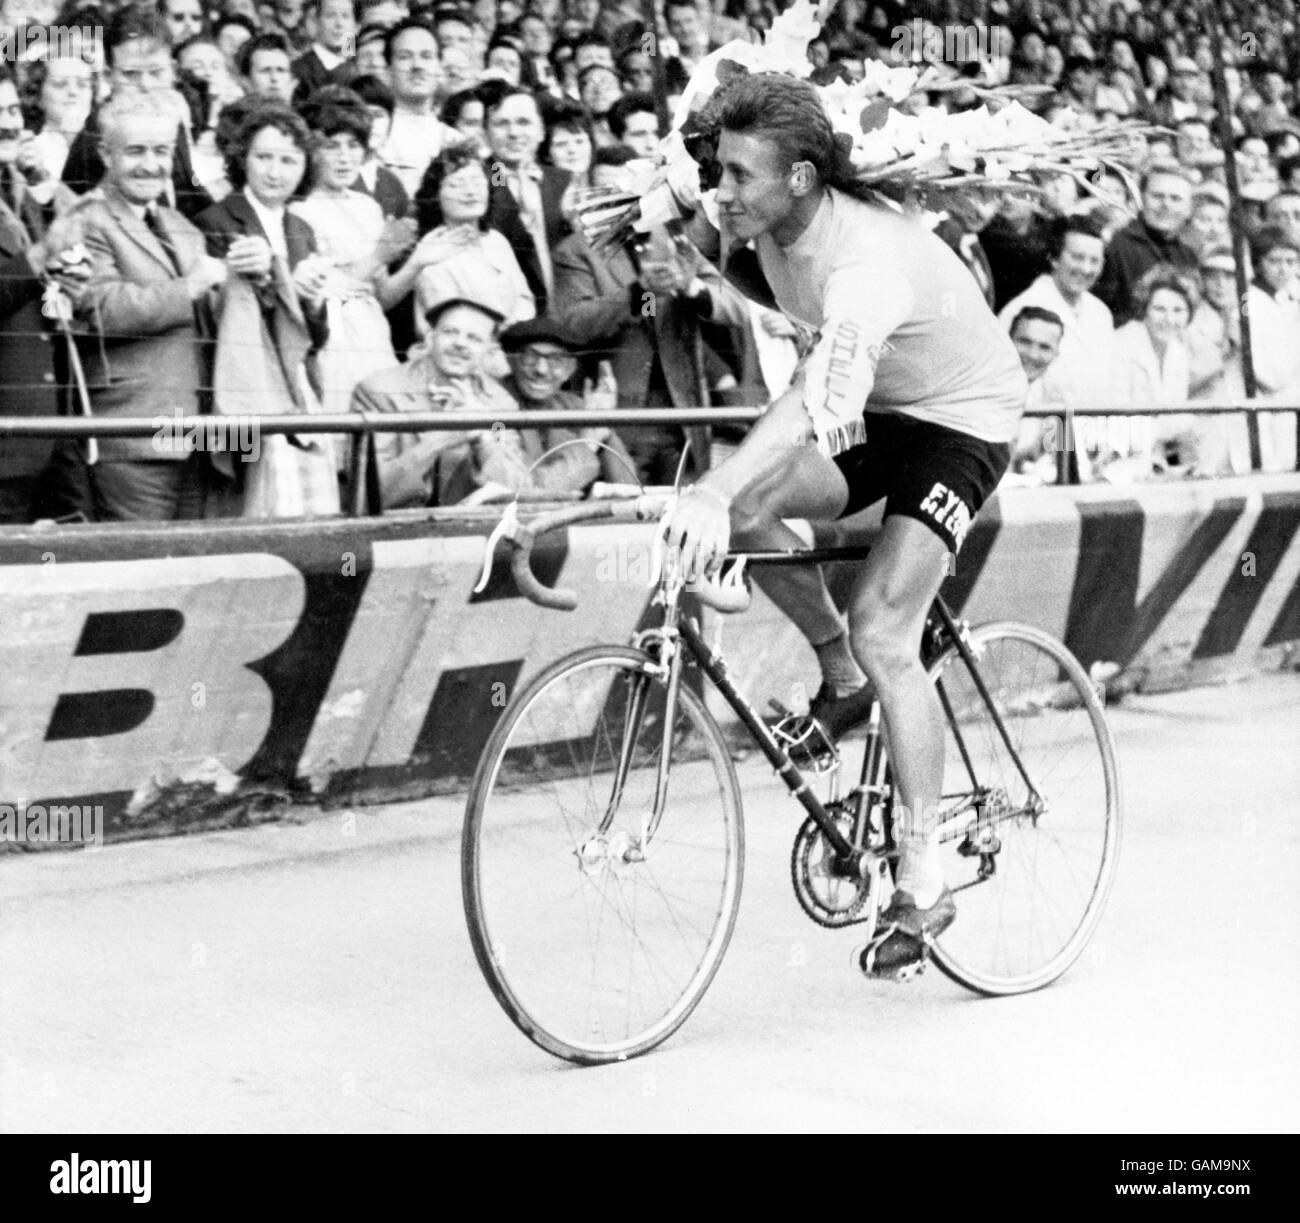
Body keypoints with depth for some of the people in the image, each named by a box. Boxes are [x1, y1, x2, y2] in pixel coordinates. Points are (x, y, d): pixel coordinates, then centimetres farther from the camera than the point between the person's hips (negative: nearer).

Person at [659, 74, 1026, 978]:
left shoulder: (868, 258, -37)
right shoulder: (762, 224, -12)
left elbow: (824, 402, -53)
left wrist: (715, 495, -63)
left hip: (963, 415, -7)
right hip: (876, 407, 8)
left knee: (884, 631, -20)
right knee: (750, 508, -19)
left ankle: (925, 883, -10)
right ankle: (842, 680, 6)